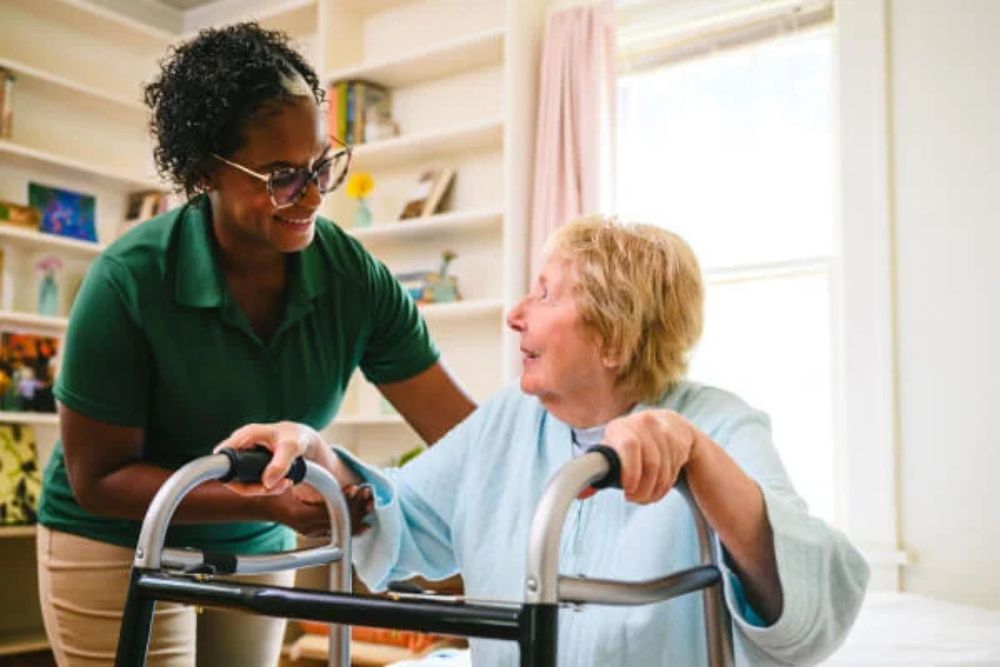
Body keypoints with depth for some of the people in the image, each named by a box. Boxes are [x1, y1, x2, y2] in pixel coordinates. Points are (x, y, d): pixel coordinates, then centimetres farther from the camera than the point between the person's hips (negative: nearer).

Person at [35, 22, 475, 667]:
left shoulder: (355, 277, -17)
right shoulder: (129, 280, -25)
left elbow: (462, 430, -17)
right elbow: (97, 477, -19)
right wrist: (266, 500, -31)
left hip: (257, 549, 4)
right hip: (120, 547, -3)